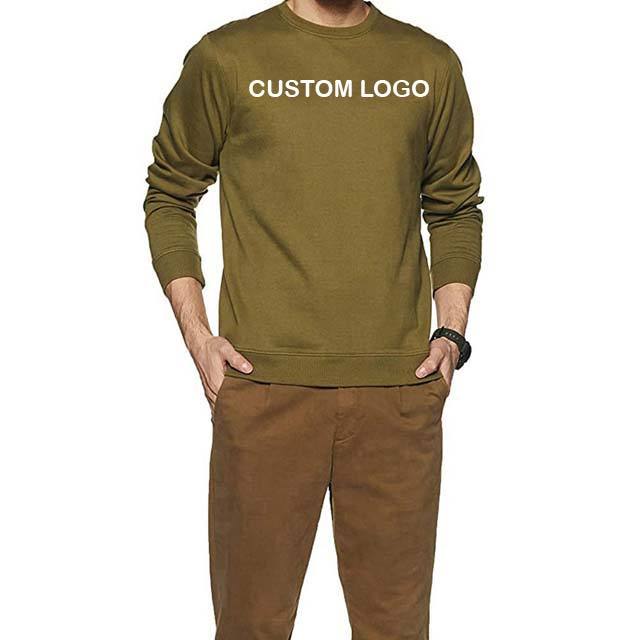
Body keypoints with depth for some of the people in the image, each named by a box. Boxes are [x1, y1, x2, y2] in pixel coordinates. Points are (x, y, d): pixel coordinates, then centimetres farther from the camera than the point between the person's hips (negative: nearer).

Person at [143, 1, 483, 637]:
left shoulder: (432, 65, 10)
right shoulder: (225, 58, 3)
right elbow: (169, 193, 11)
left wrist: (452, 332, 6)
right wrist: (195, 332, 0)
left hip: (399, 389, 2)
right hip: (264, 381, -1)